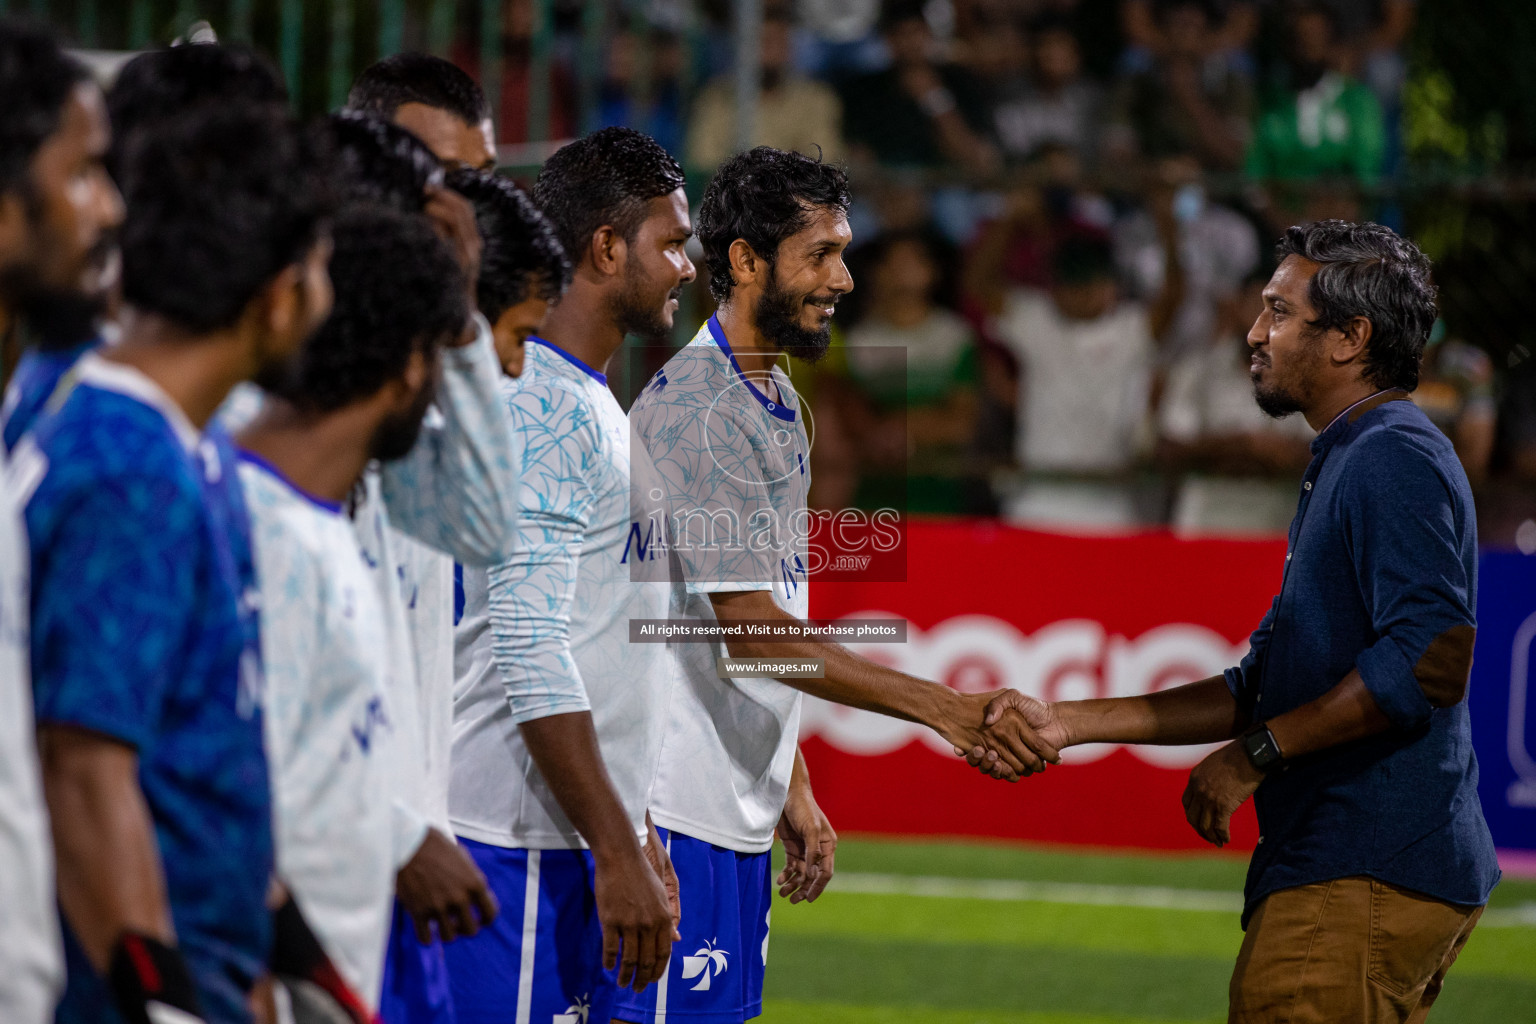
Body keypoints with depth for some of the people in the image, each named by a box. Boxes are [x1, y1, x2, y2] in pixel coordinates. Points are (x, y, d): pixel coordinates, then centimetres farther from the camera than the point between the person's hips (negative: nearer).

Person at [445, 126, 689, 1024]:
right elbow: (532, 658, -20)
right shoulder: (541, 411, -13)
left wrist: (635, 835, 22)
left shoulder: (600, 408, 19)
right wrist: (619, 855, -21)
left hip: (588, 843, 10)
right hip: (521, 847, -10)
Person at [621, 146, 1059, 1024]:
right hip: (679, 806, -10)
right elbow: (750, 630, -21)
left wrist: (795, 794, 19)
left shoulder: (778, 404, 16)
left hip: (738, 810, 10)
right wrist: (940, 707, -23)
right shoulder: (696, 409, -16)